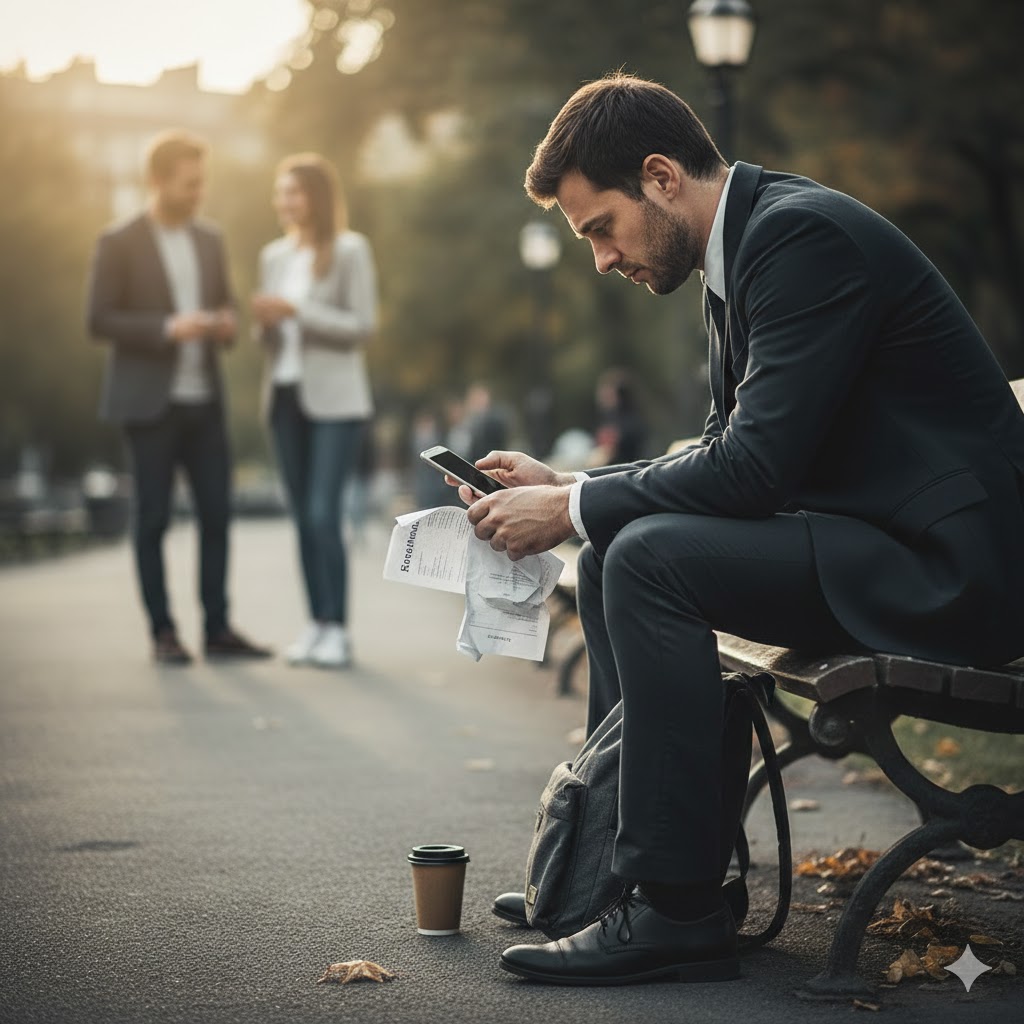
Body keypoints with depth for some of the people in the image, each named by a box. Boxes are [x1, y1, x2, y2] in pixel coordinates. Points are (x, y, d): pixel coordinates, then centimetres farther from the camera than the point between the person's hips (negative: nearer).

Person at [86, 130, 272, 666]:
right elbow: (99, 320, -8)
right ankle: (163, 632, 9)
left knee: (217, 515, 2)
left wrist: (225, 325, -3)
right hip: (150, 403, -5)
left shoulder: (210, 240, 12)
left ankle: (218, 628, 9)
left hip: (204, 399, 5)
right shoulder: (119, 243, -4)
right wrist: (166, 328, -20)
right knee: (153, 519, 2)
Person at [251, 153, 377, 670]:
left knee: (323, 514, -12)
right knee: (302, 517, 5)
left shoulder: (350, 250, -4)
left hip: (334, 400, -6)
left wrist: (295, 309, -15)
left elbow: (362, 325, -9)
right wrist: (264, 321, -4)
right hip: (286, 395, 6)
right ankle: (316, 623, 10)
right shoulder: (274, 255, 13)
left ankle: (337, 629, -6)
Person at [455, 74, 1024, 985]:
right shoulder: (740, 252, 13)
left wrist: (572, 509, -15)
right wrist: (567, 486, 5)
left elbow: (755, 464, -24)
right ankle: (612, 853, 13)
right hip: (869, 539, 10)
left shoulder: (803, 233, -18)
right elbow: (726, 447, 17)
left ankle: (676, 905, -18)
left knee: (649, 557, -24)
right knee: (610, 555, 10)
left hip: (946, 565, -10)